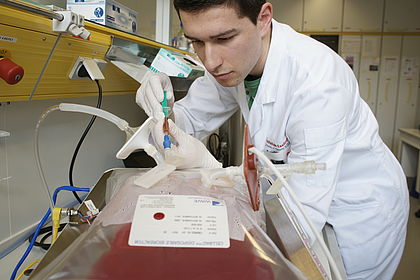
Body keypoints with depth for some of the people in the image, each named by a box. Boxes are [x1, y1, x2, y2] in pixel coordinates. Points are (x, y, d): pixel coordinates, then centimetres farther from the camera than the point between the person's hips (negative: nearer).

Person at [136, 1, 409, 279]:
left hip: (362, 208, -5)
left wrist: (206, 165, -40)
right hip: (311, 194, 6)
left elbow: (305, 214, -35)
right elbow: (191, 118, -2)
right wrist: (164, 107, -24)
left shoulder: (317, 81, -36)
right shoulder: (233, 58, -14)